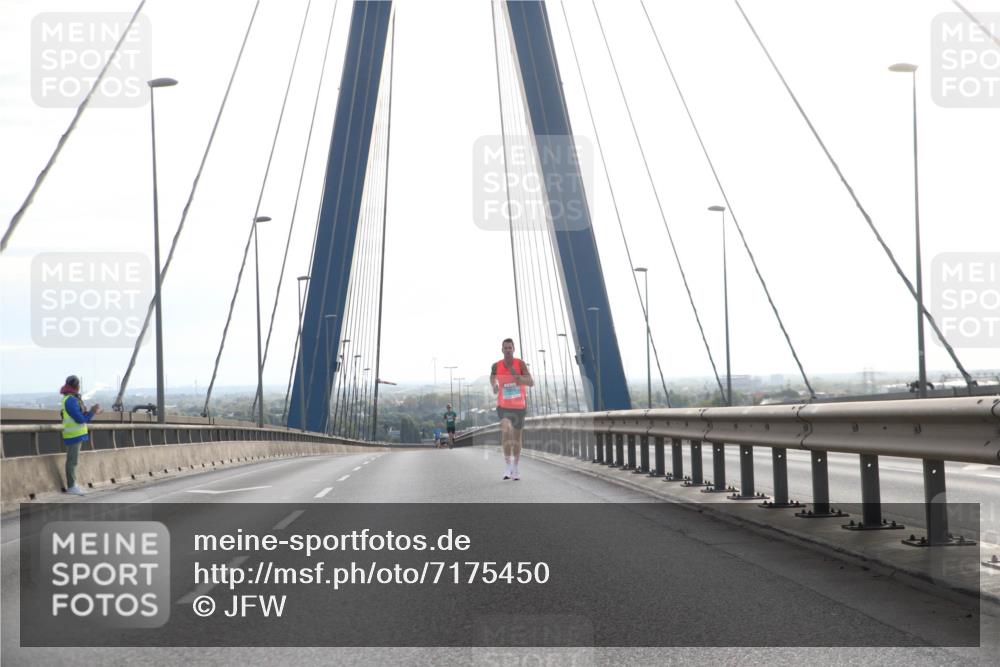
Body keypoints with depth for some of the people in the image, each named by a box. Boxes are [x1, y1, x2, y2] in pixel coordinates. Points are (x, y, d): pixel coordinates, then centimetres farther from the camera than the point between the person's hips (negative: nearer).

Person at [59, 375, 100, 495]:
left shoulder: (73, 399, 14)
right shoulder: (70, 400, -17)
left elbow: (82, 416, 16)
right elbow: (80, 419, -20)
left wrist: (92, 411, 5)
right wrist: (92, 411, -13)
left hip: (76, 434, 10)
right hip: (73, 435, -10)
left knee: (73, 460, 13)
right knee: (72, 461, -6)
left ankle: (72, 484, 18)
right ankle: (71, 487, -3)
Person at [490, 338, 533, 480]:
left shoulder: (520, 364, -11)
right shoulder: (496, 366, -6)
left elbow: (531, 382, -20)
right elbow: (492, 379, 18)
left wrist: (517, 377, -36)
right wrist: (494, 386, -4)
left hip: (519, 406, 1)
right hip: (503, 406, -1)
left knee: (517, 438, 12)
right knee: (505, 430, -26)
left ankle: (515, 468, 28)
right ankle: (508, 465, -20)